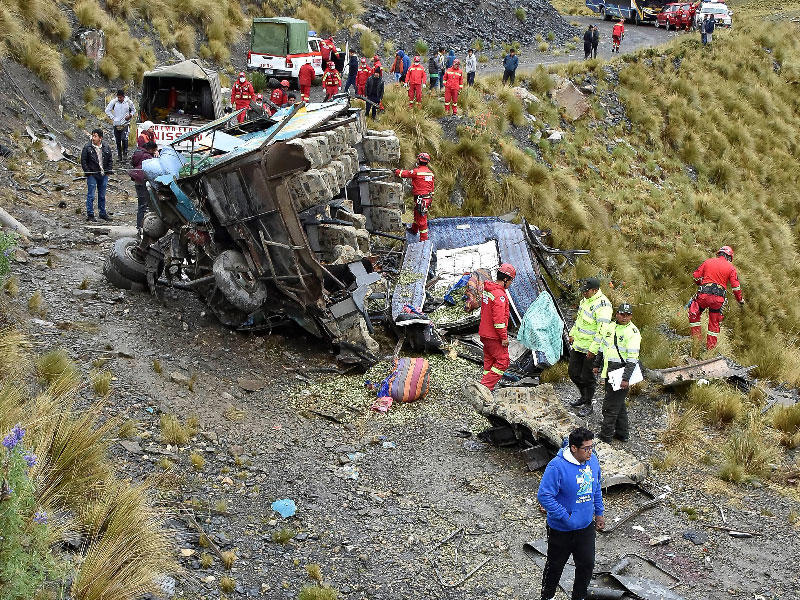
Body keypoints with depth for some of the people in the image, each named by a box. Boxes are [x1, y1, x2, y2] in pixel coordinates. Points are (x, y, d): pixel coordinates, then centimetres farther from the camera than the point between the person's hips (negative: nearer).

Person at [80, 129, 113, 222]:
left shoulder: (106, 147, 5)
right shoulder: (87, 147, -6)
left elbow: (110, 160, 15)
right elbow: (83, 161, -3)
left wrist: (109, 170, 3)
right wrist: (87, 172, -10)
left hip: (103, 175, 4)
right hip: (92, 174, -4)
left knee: (102, 195, 13)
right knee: (91, 195, -2)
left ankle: (103, 213, 23)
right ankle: (90, 214, 3)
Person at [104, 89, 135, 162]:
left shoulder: (128, 102, -2)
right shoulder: (114, 102, -3)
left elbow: (133, 110, 14)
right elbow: (107, 110, 7)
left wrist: (130, 115, -4)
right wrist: (112, 118, -2)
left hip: (125, 124, -2)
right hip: (116, 124, 2)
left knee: (124, 138, -21)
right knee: (118, 141, 6)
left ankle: (125, 153, -2)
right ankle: (119, 156, 18)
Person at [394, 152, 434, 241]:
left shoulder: (416, 171, -17)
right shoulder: (430, 173, 7)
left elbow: (405, 174, -5)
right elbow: (432, 187, 13)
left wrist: (397, 171, 15)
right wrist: (430, 198, 23)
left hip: (420, 199, -9)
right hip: (428, 197, 9)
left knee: (421, 218, -3)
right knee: (416, 214, 29)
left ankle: (424, 239, 0)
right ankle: (414, 229, 49)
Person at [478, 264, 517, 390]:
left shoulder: (487, 290, 10)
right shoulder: (499, 295, -21)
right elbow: (499, 319, -25)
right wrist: (504, 337, -18)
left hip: (485, 334, 10)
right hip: (494, 336, -10)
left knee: (489, 361, 16)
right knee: (503, 361, -2)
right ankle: (486, 387, -5)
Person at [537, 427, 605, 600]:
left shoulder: (593, 460, -4)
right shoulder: (557, 466, -27)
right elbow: (544, 496, -25)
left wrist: (599, 513, 15)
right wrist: (565, 517, -23)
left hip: (586, 527, 5)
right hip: (561, 529, -5)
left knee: (587, 565, 16)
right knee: (555, 566, 14)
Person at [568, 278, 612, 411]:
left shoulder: (602, 305, -24)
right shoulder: (586, 299, 6)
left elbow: (602, 331, -26)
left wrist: (593, 349, -25)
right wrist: (572, 334, 25)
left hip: (591, 348, -9)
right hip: (578, 344, 9)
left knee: (586, 377, 2)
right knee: (573, 372, 17)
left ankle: (588, 404, 19)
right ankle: (584, 397, 37)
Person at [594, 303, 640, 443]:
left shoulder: (633, 332, -14)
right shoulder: (610, 327, 10)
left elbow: (633, 358, -19)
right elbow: (603, 347, 24)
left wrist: (626, 379, -24)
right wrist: (597, 365, 26)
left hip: (620, 373, -8)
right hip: (609, 371, 8)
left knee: (610, 406, -5)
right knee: (618, 403, 18)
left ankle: (606, 436, 3)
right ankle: (622, 433, 29)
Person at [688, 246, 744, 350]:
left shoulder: (708, 262, 12)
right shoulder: (730, 267, 10)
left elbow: (696, 276, 12)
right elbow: (736, 286, 6)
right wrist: (740, 300, 18)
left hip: (703, 294, -1)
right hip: (718, 298, 1)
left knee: (694, 315, 19)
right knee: (714, 323, 13)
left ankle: (697, 339, 12)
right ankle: (711, 347, 16)